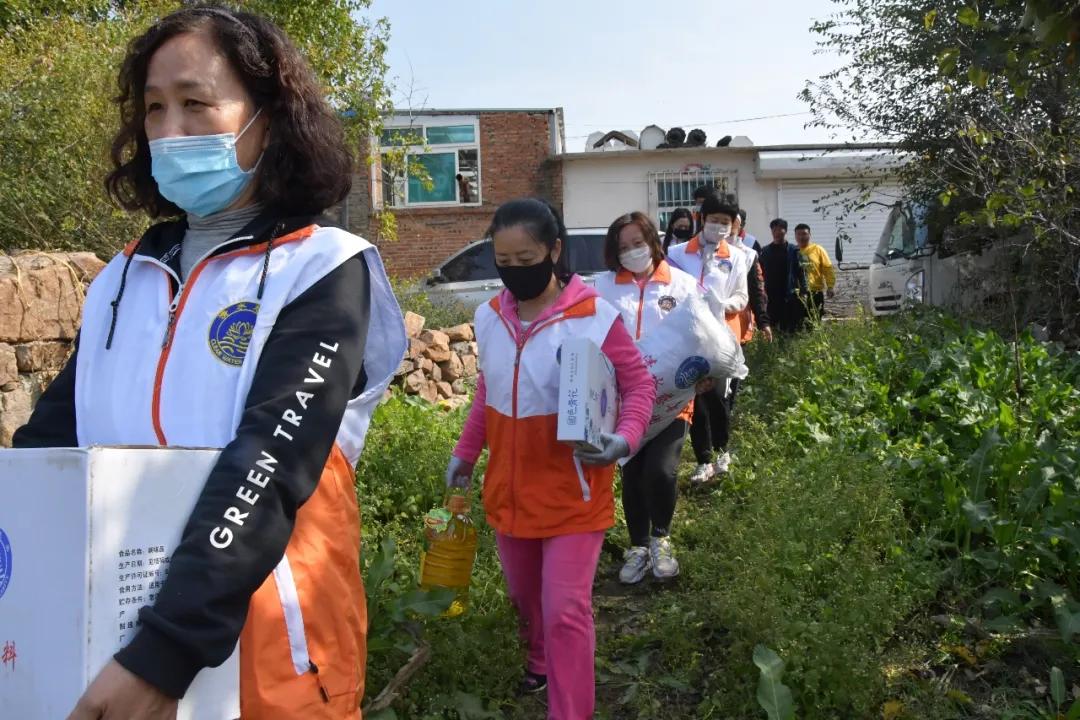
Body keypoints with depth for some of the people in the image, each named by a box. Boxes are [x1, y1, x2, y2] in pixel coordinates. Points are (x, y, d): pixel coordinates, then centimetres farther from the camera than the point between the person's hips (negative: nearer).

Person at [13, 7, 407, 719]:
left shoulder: (323, 271, -10)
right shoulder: (124, 278, 8)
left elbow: (269, 466, -21)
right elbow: (49, 437, 6)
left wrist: (166, 650, -29)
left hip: (267, 642, -5)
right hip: (112, 630, 5)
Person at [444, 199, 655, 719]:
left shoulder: (595, 316, -17)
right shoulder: (489, 317, 0)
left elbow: (639, 383, -8)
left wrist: (626, 437, -25)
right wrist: (466, 451, 14)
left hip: (571, 494, -5)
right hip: (508, 489, 6)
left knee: (565, 610, -3)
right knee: (524, 594, 23)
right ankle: (542, 662, 52)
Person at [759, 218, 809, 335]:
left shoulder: (793, 250, 3)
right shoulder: (765, 251, 8)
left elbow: (800, 272, -1)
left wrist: (803, 291, -8)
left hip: (790, 295, -2)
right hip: (771, 296, 2)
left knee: (790, 327, -1)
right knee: (773, 326, 4)